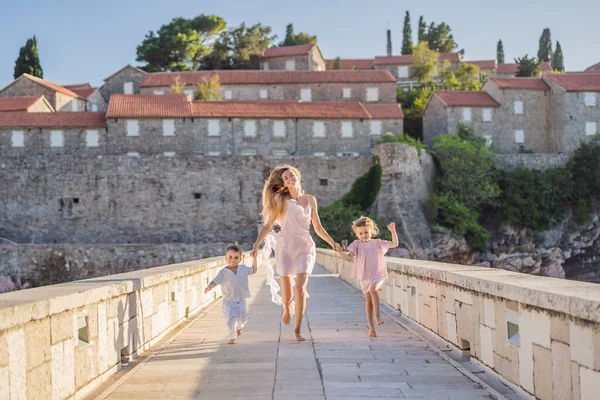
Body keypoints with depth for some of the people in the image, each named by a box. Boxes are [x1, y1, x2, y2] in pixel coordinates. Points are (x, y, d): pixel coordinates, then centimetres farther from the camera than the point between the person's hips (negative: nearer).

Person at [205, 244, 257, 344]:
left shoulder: (243, 269, -1)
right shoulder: (223, 273, -13)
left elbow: (253, 270, 17)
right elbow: (215, 281, -23)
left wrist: (254, 259, 9)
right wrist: (209, 287, -43)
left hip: (241, 301, 4)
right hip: (229, 302, -4)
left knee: (243, 318, 14)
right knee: (231, 319, -16)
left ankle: (238, 328, 49)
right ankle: (231, 338, -2)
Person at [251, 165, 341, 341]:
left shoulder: (310, 199, 9)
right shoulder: (281, 200, 3)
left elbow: (318, 227, 14)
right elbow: (268, 225, 2)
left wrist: (332, 242, 4)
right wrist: (257, 244, -7)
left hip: (304, 247, 1)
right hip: (285, 246, 0)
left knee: (300, 288, -15)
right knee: (286, 292, 4)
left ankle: (297, 330, -7)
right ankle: (287, 308, 41)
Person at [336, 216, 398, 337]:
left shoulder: (377, 243, 5)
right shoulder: (357, 244, 5)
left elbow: (394, 244, 0)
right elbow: (349, 257, -4)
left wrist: (393, 231, -13)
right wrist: (341, 252, -23)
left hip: (377, 274, -2)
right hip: (364, 276, 2)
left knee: (373, 289, -31)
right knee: (368, 300, 4)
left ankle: (377, 316, -26)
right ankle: (371, 327, 11)